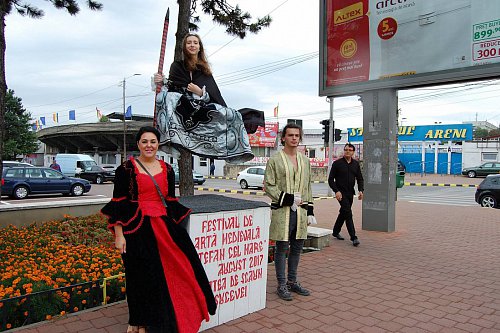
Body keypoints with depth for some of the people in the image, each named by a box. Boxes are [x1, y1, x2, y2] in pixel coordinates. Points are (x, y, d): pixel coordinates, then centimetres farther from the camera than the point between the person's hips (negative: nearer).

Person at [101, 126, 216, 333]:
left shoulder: (167, 169, 9)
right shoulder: (126, 168, -3)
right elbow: (118, 204, -5)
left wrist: (174, 228, 10)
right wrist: (119, 235, -10)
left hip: (163, 228, 4)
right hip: (137, 230, -3)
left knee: (168, 275, 4)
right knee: (142, 278, 7)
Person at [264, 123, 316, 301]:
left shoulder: (305, 160, 13)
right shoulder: (274, 160, -4)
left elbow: (308, 187, 16)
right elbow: (268, 186, -7)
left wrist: (310, 210, 12)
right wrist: (286, 198, -18)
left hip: (301, 211, 6)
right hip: (282, 211, -5)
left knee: (297, 248, 13)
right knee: (282, 248, 3)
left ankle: (292, 281, 28)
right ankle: (281, 285, 15)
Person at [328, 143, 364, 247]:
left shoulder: (356, 164, 8)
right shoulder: (337, 163, -6)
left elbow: (360, 179, 12)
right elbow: (330, 179, -6)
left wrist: (361, 190, -4)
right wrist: (336, 191, -17)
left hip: (350, 193, 6)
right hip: (341, 193, -5)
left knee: (343, 213, 16)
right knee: (348, 213, -13)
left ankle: (336, 232, 33)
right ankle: (353, 237, -11)